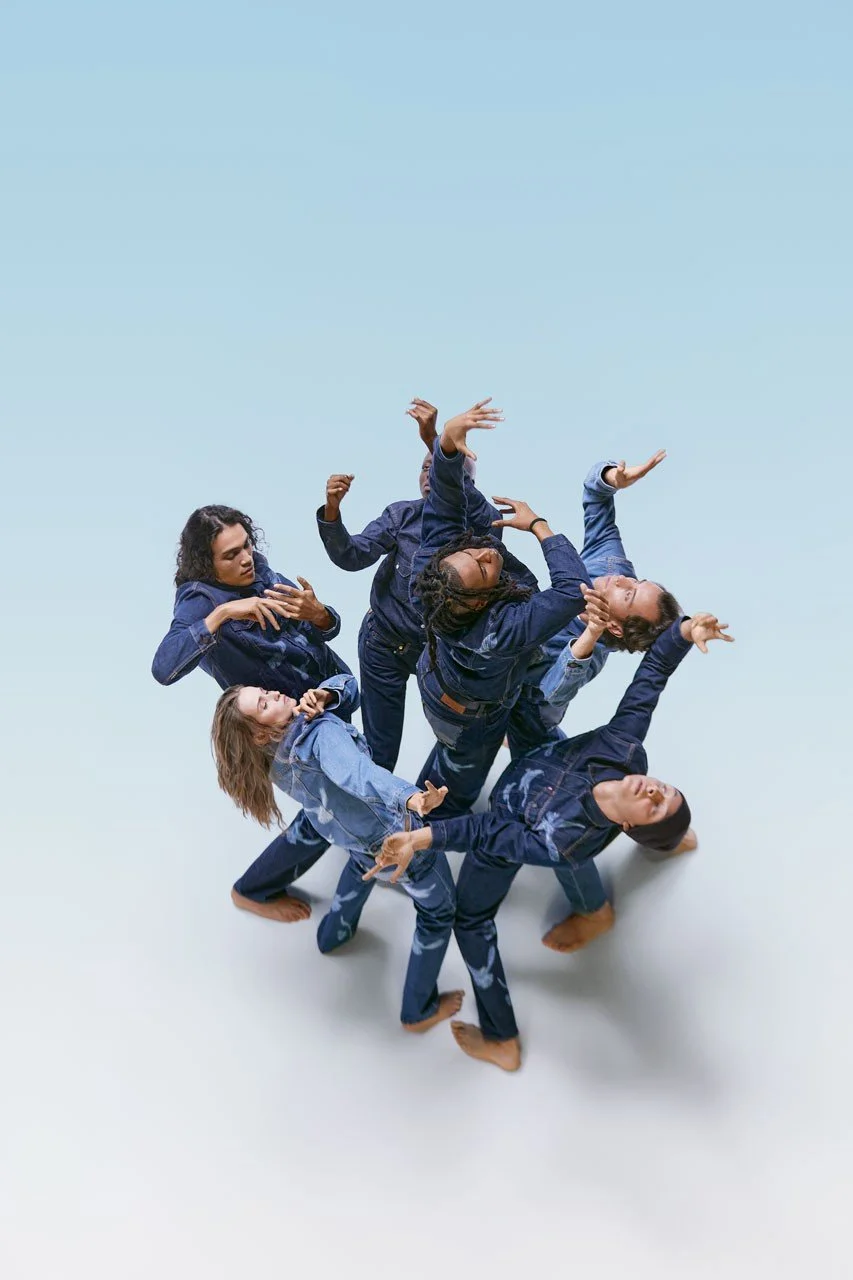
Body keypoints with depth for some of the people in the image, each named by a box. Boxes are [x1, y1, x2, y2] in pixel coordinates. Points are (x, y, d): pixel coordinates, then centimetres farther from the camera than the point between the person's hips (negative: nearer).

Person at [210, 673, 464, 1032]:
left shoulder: (274, 760, -8)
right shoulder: (320, 733, -33)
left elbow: (347, 685, -2)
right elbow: (357, 773, -56)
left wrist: (323, 696, -25)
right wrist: (409, 798, -73)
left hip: (351, 837, 8)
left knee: (362, 861, 43)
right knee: (438, 912, 18)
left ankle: (334, 932, 61)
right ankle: (419, 1010, 30)